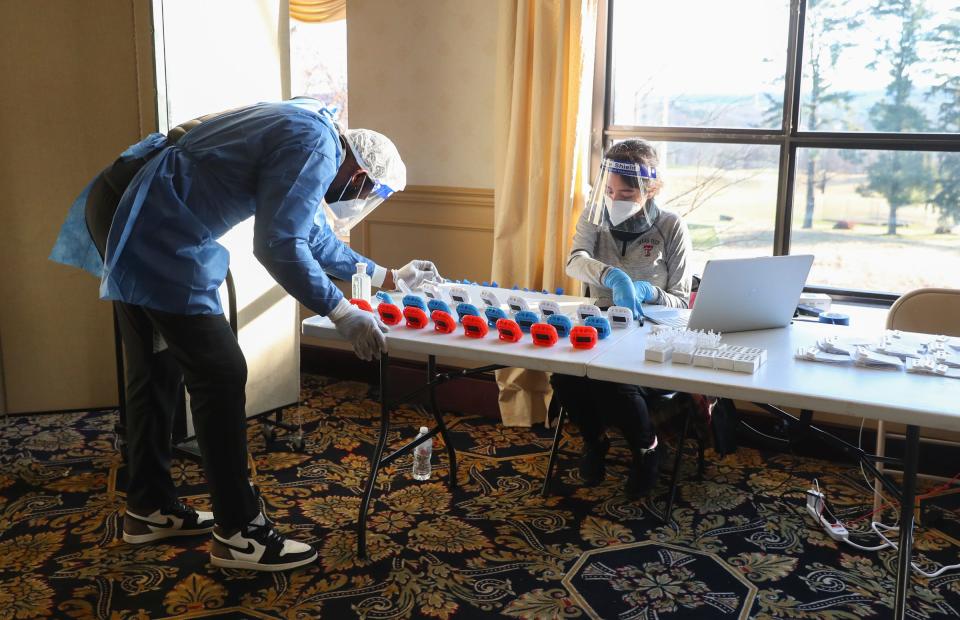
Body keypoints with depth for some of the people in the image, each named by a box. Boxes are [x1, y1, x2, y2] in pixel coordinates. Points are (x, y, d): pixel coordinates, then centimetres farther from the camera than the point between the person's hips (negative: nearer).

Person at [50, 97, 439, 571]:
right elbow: (279, 246, -22)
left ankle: (150, 508, 29)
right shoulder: (315, 148, -13)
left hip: (126, 210, 11)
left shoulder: (303, 133, 19)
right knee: (220, 374, -7)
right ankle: (237, 532, 2)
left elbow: (313, 235, 28)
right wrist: (343, 314, -15)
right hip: (150, 228, -11)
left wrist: (386, 276, 30)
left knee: (156, 370, 17)